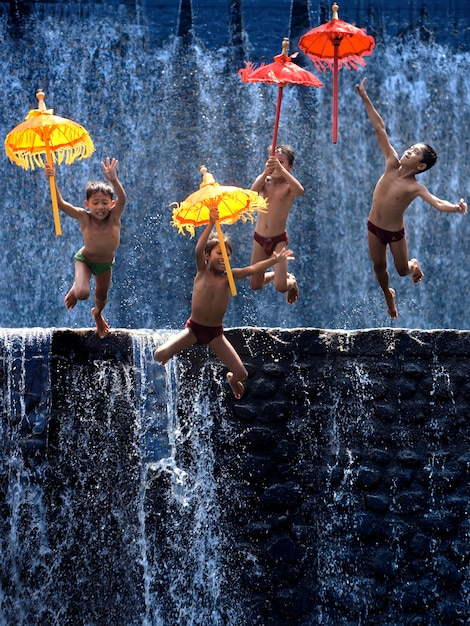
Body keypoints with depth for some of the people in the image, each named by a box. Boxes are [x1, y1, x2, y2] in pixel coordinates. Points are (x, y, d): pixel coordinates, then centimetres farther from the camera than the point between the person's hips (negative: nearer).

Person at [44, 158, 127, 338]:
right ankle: (75, 288, 18)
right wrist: (52, 181, -53)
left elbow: (122, 199, -50)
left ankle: (97, 313, 60)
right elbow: (60, 203, -39)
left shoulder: (114, 216, -29)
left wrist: (113, 180, -67)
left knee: (102, 295, 22)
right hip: (85, 259, -2)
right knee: (82, 293, -23)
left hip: (106, 263, 2)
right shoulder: (83, 217, -30)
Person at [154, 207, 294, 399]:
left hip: (216, 332, 2)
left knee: (242, 374, -5)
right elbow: (198, 250, -26)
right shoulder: (202, 272, -8)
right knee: (160, 355, -24)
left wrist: (274, 260, -28)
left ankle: (231, 379, 34)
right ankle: (171, 353, 14)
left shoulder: (229, 276, -3)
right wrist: (211, 224, -38)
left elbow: (252, 269, -16)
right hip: (193, 328, -2)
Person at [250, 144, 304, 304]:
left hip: (279, 240, -4)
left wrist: (281, 169, -48)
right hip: (259, 238, 4)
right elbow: (253, 192, -25)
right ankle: (278, 274, 44)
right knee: (255, 285, 12)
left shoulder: (288, 185, -11)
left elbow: (300, 190, -36)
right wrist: (266, 172, -43)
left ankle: (291, 281, 22)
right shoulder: (263, 180, -2)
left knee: (280, 287, -15)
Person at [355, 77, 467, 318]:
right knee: (379, 267, 17)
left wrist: (455, 207, -62)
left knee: (402, 270, 14)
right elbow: (380, 129, -17)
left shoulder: (415, 187, -24)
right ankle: (388, 295, 46)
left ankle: (414, 264, 51)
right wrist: (365, 99, -17)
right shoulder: (392, 164, -15)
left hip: (395, 233, -3)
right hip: (373, 227, 3)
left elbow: (437, 202, -39)